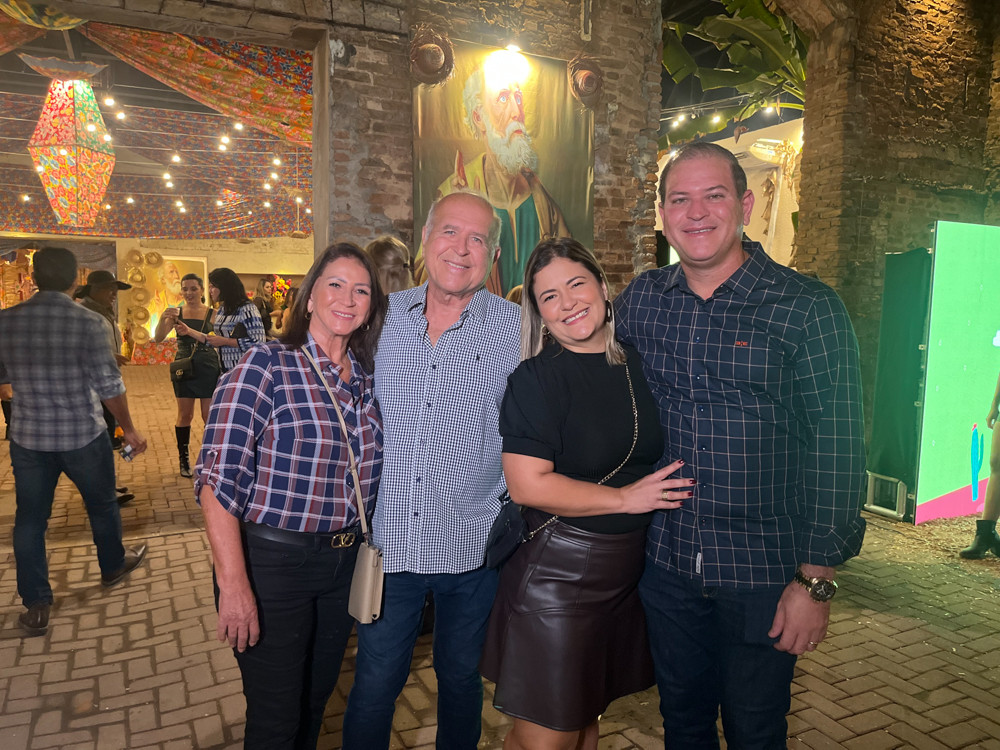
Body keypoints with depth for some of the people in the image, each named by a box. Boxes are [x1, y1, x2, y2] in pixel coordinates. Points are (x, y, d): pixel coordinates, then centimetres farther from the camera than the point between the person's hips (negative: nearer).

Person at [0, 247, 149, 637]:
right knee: (102, 504, 20)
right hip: (83, 435, -2)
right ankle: (113, 565, 41)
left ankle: (36, 605, 16)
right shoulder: (89, 322, -15)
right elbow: (109, 385, -14)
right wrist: (130, 430, -2)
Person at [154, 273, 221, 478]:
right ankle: (183, 459, 17)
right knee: (185, 415, 6)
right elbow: (158, 338, -5)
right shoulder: (176, 313, 4)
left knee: (209, 415, 1)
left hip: (208, 368, -1)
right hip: (183, 367, 1)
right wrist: (163, 319, -24)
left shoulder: (212, 314, -1)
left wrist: (191, 332, -26)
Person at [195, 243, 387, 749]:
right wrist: (234, 585, -21)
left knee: (316, 701, 23)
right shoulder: (268, 364, -13)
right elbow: (219, 478, -18)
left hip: (342, 564, 5)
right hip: (272, 561, -5)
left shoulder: (368, 380, 4)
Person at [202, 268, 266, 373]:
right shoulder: (221, 311, 12)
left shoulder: (247, 309, -13)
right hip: (225, 370, 7)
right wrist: (189, 332, 14)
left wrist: (224, 341, -17)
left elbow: (257, 342, -20)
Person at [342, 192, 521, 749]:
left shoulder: (518, 328, -6)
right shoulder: (383, 316, 1)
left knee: (461, 678, 20)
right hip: (389, 539, 1)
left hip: (473, 544, -1)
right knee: (375, 682, 12)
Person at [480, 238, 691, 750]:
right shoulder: (535, 379, -13)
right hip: (556, 571, -6)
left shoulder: (637, 366, 6)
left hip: (627, 570, 6)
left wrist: (672, 490, 5)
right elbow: (526, 485, -20)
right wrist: (625, 498, -16)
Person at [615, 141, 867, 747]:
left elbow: (837, 453, -12)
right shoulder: (638, 301, 0)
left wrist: (816, 581, -12)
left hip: (765, 575, -3)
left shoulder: (808, 310, -13)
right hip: (666, 561, 3)